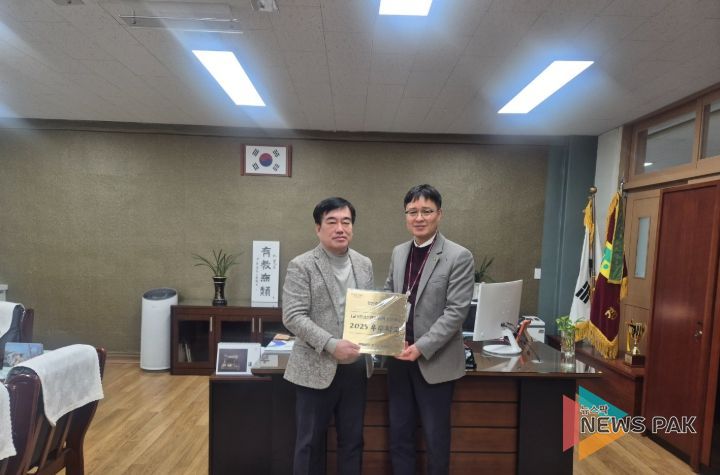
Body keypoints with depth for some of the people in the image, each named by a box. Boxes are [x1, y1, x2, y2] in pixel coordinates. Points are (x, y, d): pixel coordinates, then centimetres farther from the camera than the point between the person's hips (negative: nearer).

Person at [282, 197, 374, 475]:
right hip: (317, 369, -4)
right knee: (311, 442, 12)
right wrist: (331, 345, -25)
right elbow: (293, 317, -16)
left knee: (352, 440, 17)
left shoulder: (364, 264, 6)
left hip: (356, 367, 5)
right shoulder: (301, 266, -10)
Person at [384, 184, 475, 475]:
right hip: (399, 357, 5)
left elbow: (456, 312, -15)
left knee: (435, 438, 13)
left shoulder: (459, 257, -11)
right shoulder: (398, 253, 6)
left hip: (434, 361, -4)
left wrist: (421, 347, -21)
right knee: (399, 434, 16)